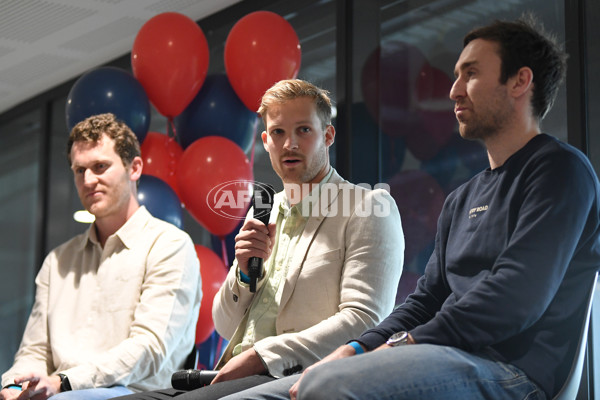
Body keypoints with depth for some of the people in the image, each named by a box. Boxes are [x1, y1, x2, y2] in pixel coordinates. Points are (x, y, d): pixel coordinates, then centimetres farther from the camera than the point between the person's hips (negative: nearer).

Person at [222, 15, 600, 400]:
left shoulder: (562, 169, -1)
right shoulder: (462, 200, 27)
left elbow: (516, 296, -14)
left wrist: (404, 344, -12)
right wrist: (353, 351, 4)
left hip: (511, 368, -9)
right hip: (445, 362, 9)